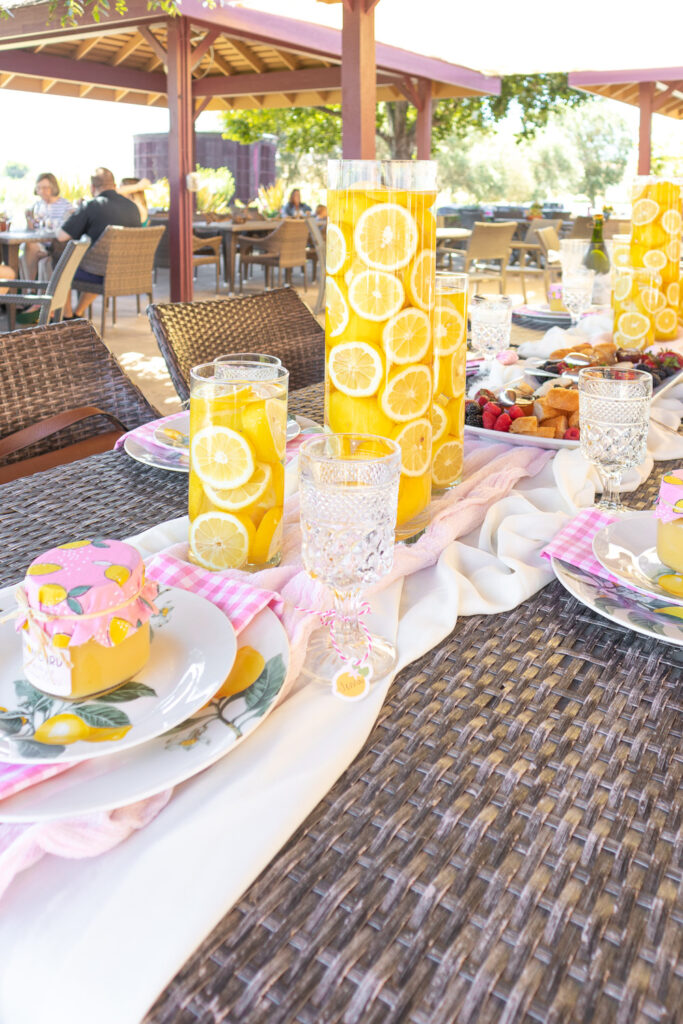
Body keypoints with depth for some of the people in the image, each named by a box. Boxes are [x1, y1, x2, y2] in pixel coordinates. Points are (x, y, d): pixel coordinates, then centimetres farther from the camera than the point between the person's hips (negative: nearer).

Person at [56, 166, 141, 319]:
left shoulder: (92, 206, -13)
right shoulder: (132, 206, 4)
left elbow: (61, 236, -11)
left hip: (101, 274, -5)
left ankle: (67, 317, 33)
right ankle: (77, 315, 44)